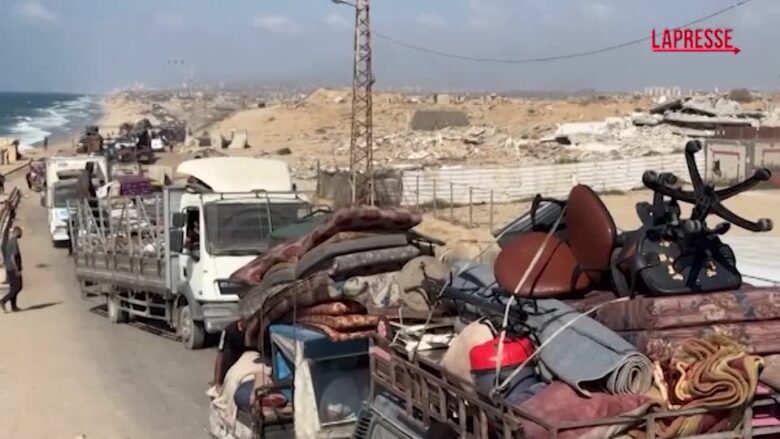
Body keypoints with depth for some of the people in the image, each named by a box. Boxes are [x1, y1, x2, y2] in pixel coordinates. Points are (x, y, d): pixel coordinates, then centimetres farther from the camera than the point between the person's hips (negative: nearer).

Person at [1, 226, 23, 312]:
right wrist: (17, 270, -20)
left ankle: (13, 306, 11)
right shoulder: (14, 242, -15)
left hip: (9, 269, 9)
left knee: (13, 288, 10)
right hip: (14, 269, -9)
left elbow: (5, 257, 19)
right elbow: (12, 257, -21)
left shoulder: (8, 242, 15)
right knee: (17, 287, -7)